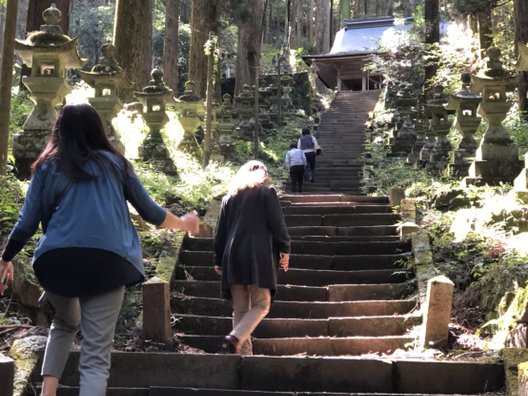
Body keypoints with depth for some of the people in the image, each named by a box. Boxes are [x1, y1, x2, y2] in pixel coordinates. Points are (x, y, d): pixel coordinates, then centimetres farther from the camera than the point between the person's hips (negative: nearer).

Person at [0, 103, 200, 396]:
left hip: (57, 260, 2)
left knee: (64, 324, 29)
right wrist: (184, 223, 37)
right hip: (107, 261, -1)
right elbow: (150, 212, 19)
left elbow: (28, 222, 10)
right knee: (96, 354, 0)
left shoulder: (48, 166, 12)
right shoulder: (115, 163, 13)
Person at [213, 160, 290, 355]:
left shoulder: (229, 196, 16)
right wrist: (285, 249, 6)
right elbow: (277, 224, -3)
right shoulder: (267, 192, 5)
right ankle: (235, 337, -21)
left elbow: (221, 231, 15)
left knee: (240, 308, 8)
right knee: (261, 304, 0)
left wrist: (218, 260, 19)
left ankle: (244, 350, 3)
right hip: (258, 255, -4)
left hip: (233, 257, 4)